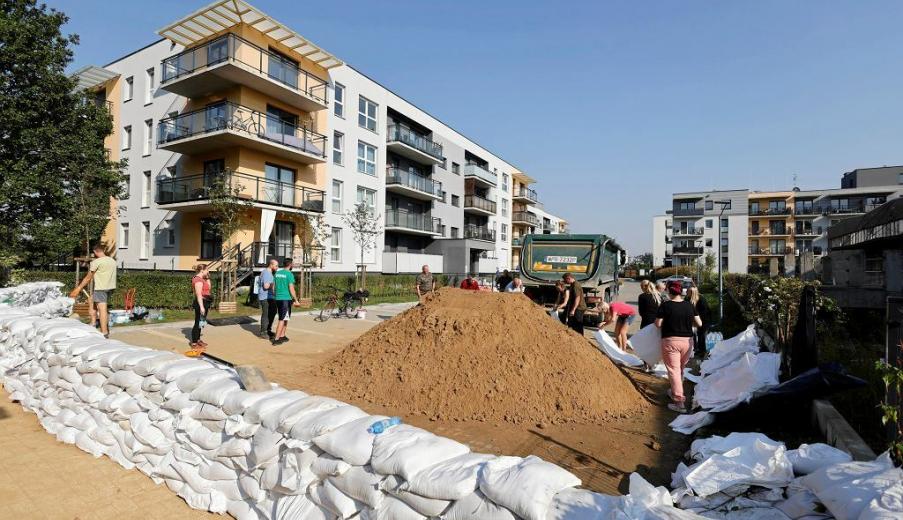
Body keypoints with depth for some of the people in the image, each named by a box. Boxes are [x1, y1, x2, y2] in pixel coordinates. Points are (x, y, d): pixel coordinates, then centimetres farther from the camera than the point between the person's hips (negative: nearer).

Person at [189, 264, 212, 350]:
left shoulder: (201, 279, 14)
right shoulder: (198, 280, -17)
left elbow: (208, 288, 25)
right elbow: (198, 294, -23)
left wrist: (207, 278, 14)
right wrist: (201, 307, -27)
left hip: (204, 303, 10)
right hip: (200, 303, -10)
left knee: (200, 323, 19)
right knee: (198, 323, -5)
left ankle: (198, 340, 30)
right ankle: (194, 343, 0)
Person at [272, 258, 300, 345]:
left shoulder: (277, 273, 10)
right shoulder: (289, 274, -12)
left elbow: (273, 287, 14)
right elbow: (291, 289, -15)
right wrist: (296, 300, -8)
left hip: (278, 298, 7)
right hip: (286, 299, -7)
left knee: (284, 318, 18)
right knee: (282, 319, -3)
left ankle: (282, 336, 22)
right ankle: (276, 339, -5)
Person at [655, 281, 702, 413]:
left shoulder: (665, 306, -12)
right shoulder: (689, 305, 1)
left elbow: (658, 324, -10)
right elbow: (699, 323, 4)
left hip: (670, 341, -5)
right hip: (687, 341, 5)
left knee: (673, 370, -1)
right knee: (681, 369, 21)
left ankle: (679, 402, -7)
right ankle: (676, 392, 39)